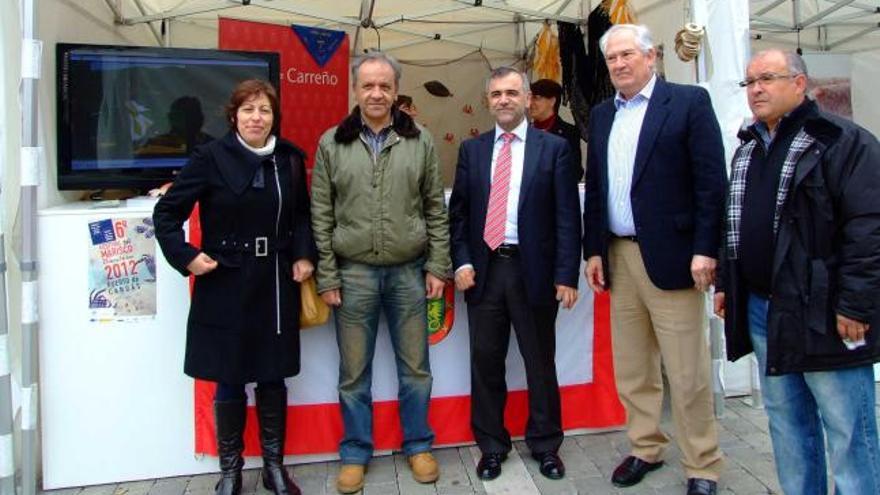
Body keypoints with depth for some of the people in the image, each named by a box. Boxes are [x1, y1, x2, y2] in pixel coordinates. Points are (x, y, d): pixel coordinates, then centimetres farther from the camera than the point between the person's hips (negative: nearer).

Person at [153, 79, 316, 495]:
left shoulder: (290, 159, 4)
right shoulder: (211, 157, -6)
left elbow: (303, 214, 13)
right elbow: (167, 211, -1)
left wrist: (304, 255, -1)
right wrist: (186, 256, -11)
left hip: (276, 285, 3)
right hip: (226, 286, -2)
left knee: (274, 376, 11)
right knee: (229, 379, 8)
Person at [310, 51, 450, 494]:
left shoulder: (420, 141, 3)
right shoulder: (332, 143, 2)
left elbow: (436, 210, 5)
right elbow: (321, 216, 2)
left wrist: (437, 267, 0)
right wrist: (326, 276, -2)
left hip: (409, 271, 1)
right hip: (353, 273, 0)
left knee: (415, 366, 12)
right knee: (354, 372, 10)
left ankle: (418, 444, 31)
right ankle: (355, 452, 28)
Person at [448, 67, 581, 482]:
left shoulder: (554, 148, 1)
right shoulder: (472, 149, 9)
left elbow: (567, 216, -3)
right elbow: (458, 211, 9)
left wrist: (567, 275, -8)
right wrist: (461, 261, -3)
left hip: (534, 271, -2)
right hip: (483, 270, 3)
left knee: (540, 362, 11)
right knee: (485, 362, 10)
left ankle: (545, 445, 29)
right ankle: (491, 445, 27)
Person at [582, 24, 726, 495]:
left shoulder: (689, 101, -2)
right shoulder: (601, 115, 14)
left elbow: (711, 180, -7)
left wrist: (705, 249, -13)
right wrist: (593, 250, 9)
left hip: (670, 256, -5)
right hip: (618, 257, 5)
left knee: (687, 372, 2)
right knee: (631, 368, 13)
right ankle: (645, 448, 29)